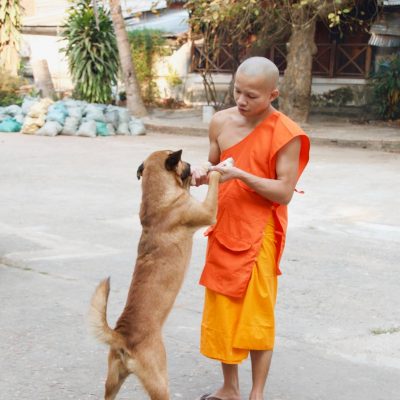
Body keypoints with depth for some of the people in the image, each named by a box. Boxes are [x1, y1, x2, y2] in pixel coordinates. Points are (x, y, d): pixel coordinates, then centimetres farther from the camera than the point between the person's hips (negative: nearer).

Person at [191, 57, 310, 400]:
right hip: (224, 229, 5)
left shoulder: (286, 134, -13)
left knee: (256, 315, 1)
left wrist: (241, 175, -26)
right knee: (223, 311, 11)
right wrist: (203, 174, -8)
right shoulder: (221, 121, 2)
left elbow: (284, 192, -15)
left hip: (259, 234, -5)